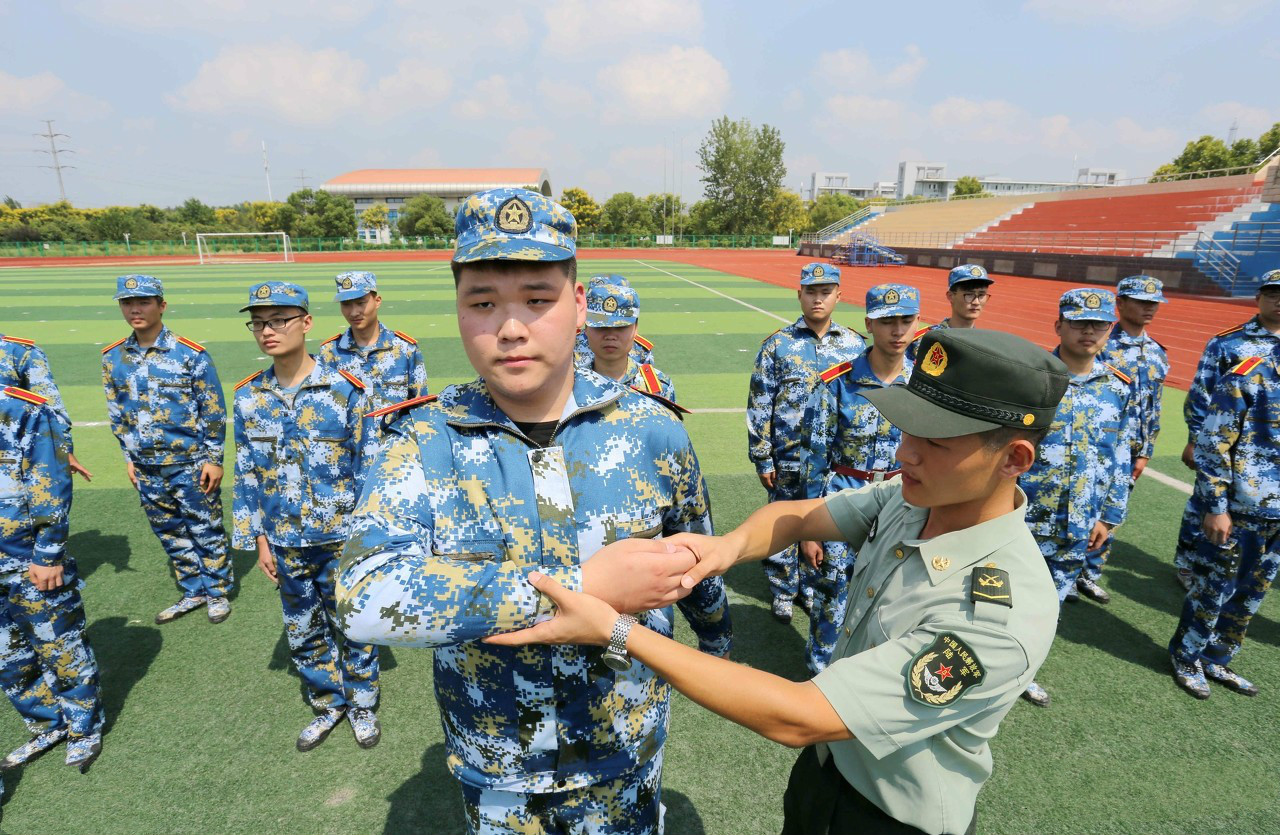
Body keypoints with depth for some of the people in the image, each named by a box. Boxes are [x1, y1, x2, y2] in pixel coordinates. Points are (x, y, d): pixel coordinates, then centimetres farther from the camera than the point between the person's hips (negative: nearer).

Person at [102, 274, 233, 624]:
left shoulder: (191, 354, -12)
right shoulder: (113, 357, 2)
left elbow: (213, 411, -9)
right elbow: (117, 412, 11)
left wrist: (214, 459, -9)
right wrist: (129, 457, 11)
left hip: (191, 464, -5)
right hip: (146, 468, 5)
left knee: (206, 531, 7)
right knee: (170, 534, 16)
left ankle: (218, 592, 24)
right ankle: (193, 592, 33)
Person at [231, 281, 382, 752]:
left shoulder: (345, 390, -13)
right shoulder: (249, 398, -2)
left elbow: (366, 468, -9)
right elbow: (247, 475, 6)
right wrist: (259, 540, 5)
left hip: (342, 539, -4)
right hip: (286, 544, 4)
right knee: (302, 633, 18)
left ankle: (361, 704, 35)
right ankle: (328, 704, 41)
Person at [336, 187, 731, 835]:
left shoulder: (650, 429, -15)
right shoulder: (426, 439, -18)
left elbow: (693, 559, 2)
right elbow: (365, 598, -33)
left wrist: (717, 638, 18)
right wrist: (582, 584, -37)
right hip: (492, 768, 0)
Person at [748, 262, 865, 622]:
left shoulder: (855, 345, 2)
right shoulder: (778, 345, -4)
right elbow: (759, 405, -4)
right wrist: (762, 459, -6)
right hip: (789, 458, -2)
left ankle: (812, 586, 36)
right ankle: (783, 590, 31)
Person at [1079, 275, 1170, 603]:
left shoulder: (1158, 355, 9)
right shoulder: (1099, 347, -11)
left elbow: (1154, 410, 13)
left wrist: (1144, 453, 10)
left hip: (1129, 454, 6)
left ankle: (1089, 576, 30)